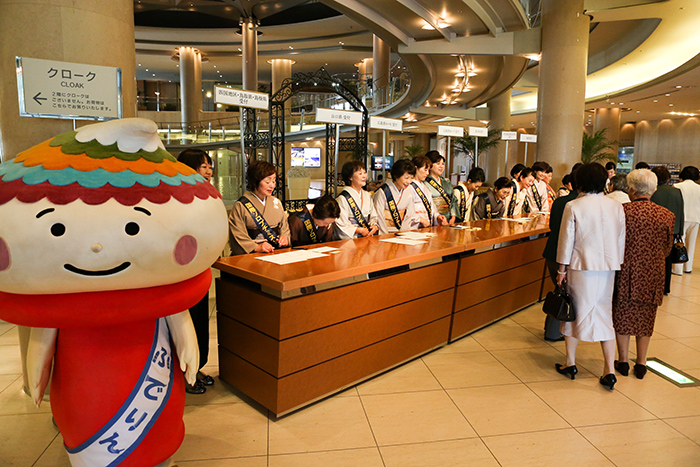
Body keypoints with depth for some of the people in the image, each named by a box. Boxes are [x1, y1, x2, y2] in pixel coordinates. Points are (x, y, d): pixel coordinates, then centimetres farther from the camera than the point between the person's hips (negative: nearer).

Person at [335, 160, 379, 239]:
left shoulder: (367, 195, 16)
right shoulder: (342, 198, -7)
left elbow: (373, 217, 19)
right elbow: (341, 225, -9)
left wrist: (375, 226, -3)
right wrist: (359, 230, -15)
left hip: (367, 237, 5)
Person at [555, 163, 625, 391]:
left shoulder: (573, 207, -11)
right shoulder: (616, 207, 1)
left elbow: (566, 241, -8)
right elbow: (621, 241, 7)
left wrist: (562, 269, 1)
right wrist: (616, 265, 19)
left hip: (581, 267, -3)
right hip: (607, 268, 4)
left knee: (574, 312, 11)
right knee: (605, 315, 12)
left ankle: (570, 363, 22)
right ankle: (609, 371, 11)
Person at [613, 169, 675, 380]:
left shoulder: (622, 211, -13)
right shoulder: (666, 215, -3)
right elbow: (667, 249, 6)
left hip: (626, 271, -3)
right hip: (652, 275, 3)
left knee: (623, 314, 10)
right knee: (645, 316, 14)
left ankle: (623, 361, 19)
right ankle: (641, 363, 21)